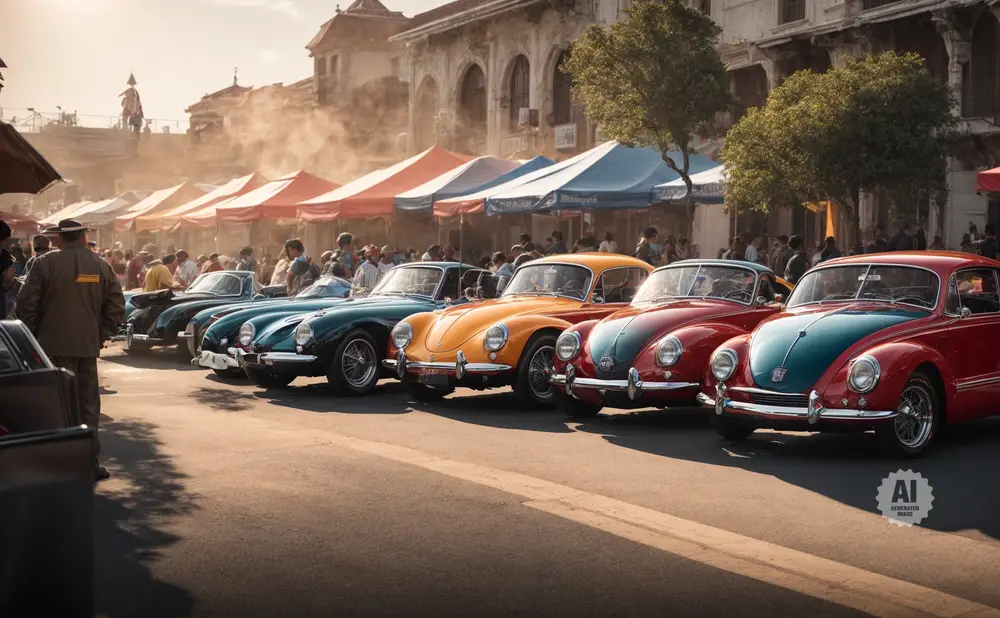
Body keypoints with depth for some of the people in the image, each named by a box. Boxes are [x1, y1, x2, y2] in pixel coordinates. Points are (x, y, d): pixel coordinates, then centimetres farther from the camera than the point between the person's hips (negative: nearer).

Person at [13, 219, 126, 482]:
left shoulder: (45, 264, -6)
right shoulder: (101, 266, 5)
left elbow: (25, 305, -7)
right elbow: (116, 306, 5)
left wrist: (33, 337, 5)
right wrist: (102, 335, 11)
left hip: (55, 346, -3)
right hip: (88, 346, 3)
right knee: (88, 405, 12)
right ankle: (90, 462, 14)